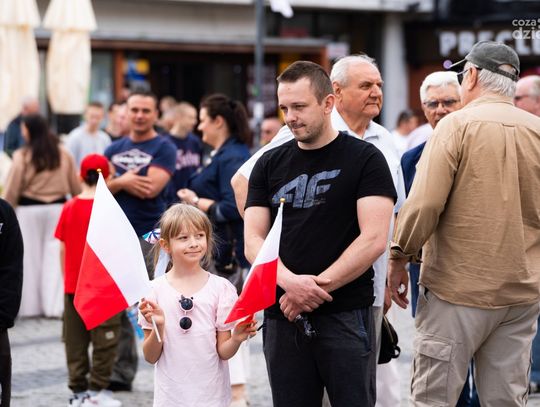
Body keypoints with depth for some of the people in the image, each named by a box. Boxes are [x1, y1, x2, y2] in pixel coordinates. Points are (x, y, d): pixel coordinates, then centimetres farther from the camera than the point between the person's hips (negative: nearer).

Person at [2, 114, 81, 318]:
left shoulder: (22, 156, -11)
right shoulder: (63, 154, 2)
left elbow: (12, 190, -7)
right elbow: (75, 185, 9)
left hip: (29, 209, -3)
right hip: (57, 208, 3)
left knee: (30, 256, 7)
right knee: (55, 255, 4)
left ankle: (31, 306, 12)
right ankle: (55, 305, 0)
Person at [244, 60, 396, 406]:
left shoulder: (364, 158, -1)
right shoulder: (270, 164, 11)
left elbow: (374, 238, -10)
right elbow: (254, 241, 5)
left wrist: (318, 285, -15)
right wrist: (290, 282, -14)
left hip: (346, 316, -4)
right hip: (282, 316, 4)